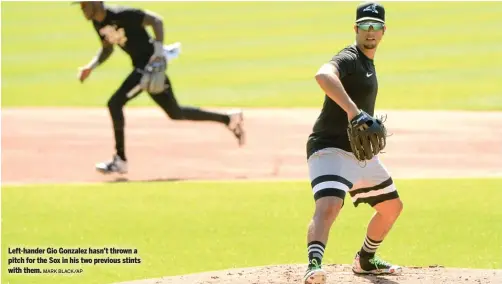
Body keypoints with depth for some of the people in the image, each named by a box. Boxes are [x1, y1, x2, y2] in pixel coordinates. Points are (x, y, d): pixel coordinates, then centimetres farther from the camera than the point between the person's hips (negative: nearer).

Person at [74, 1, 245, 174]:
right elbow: (107, 49, 21)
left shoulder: (121, 15, -21)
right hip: (141, 65, 10)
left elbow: (155, 20, -22)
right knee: (175, 113, 15)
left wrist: (159, 49, -32)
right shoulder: (97, 23, 6)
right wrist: (90, 67, 6)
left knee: (115, 103, -16)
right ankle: (229, 119, 25)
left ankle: (120, 160, -8)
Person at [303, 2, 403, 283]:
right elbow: (323, 75, -40)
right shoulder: (349, 58, -16)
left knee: (392, 206, 21)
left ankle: (365, 260, 38)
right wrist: (351, 110, -51)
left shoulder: (367, 62, 14)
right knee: (328, 206, -32)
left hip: (361, 151, 10)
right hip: (331, 148, -10)